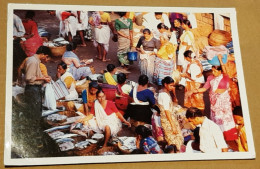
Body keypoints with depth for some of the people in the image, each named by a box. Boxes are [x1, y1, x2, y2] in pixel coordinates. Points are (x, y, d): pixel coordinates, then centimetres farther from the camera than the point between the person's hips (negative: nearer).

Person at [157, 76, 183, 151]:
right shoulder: (164, 95, -24)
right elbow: (167, 112, -24)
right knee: (173, 141, 1)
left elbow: (174, 100, 19)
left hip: (172, 117, 10)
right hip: (168, 120, -10)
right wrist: (173, 126, -21)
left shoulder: (165, 92, 5)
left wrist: (173, 91, 2)